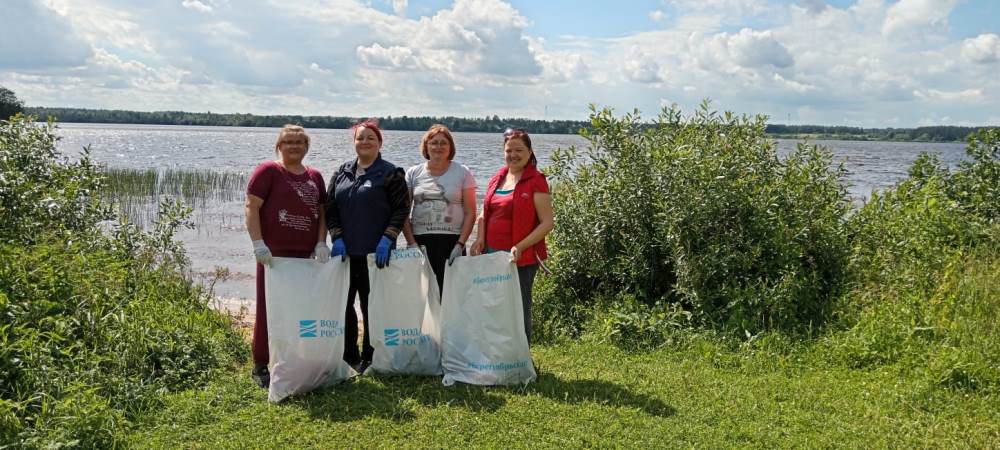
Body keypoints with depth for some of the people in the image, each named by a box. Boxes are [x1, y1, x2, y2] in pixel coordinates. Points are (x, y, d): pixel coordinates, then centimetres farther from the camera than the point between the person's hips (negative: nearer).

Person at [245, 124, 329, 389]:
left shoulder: (315, 177, 14)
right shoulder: (268, 171, -2)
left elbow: (322, 212, 16)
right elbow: (251, 208, -8)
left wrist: (321, 243, 3)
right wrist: (259, 243, -17)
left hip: (306, 255, 5)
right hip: (274, 253, -5)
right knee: (269, 309, 0)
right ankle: (260, 366, 11)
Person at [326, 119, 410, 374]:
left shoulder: (390, 174, -3)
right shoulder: (342, 173, 12)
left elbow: (402, 209, -7)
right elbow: (330, 208, 10)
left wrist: (387, 239, -16)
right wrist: (337, 237, -2)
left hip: (375, 253, -5)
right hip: (345, 252, 5)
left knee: (371, 305, 3)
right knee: (342, 303, 8)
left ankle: (370, 357, 16)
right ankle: (348, 355, 22)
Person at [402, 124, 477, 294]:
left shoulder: (463, 173, 6)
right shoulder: (413, 173, 10)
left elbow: (470, 213, 3)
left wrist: (460, 244, -7)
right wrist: (411, 242, -2)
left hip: (451, 242, -1)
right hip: (420, 242, 1)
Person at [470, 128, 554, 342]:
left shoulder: (536, 181, -6)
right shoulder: (497, 179, 13)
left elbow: (547, 223, -10)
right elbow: (485, 214, 21)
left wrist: (520, 247, -20)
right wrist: (480, 240, 3)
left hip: (522, 259, -6)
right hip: (491, 255, 6)